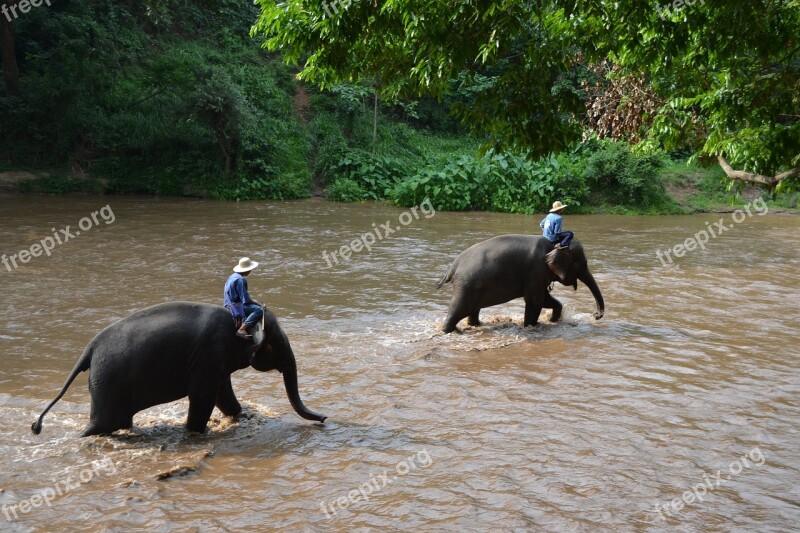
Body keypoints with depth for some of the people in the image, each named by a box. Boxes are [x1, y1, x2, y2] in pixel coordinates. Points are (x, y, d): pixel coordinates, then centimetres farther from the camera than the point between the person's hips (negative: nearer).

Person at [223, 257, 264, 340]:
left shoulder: (233, 276, 14)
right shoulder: (240, 279, -17)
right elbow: (246, 299, -19)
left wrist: (253, 301, 18)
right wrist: (257, 303, -6)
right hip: (235, 305, -11)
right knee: (258, 310, -25)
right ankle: (242, 329, -35)